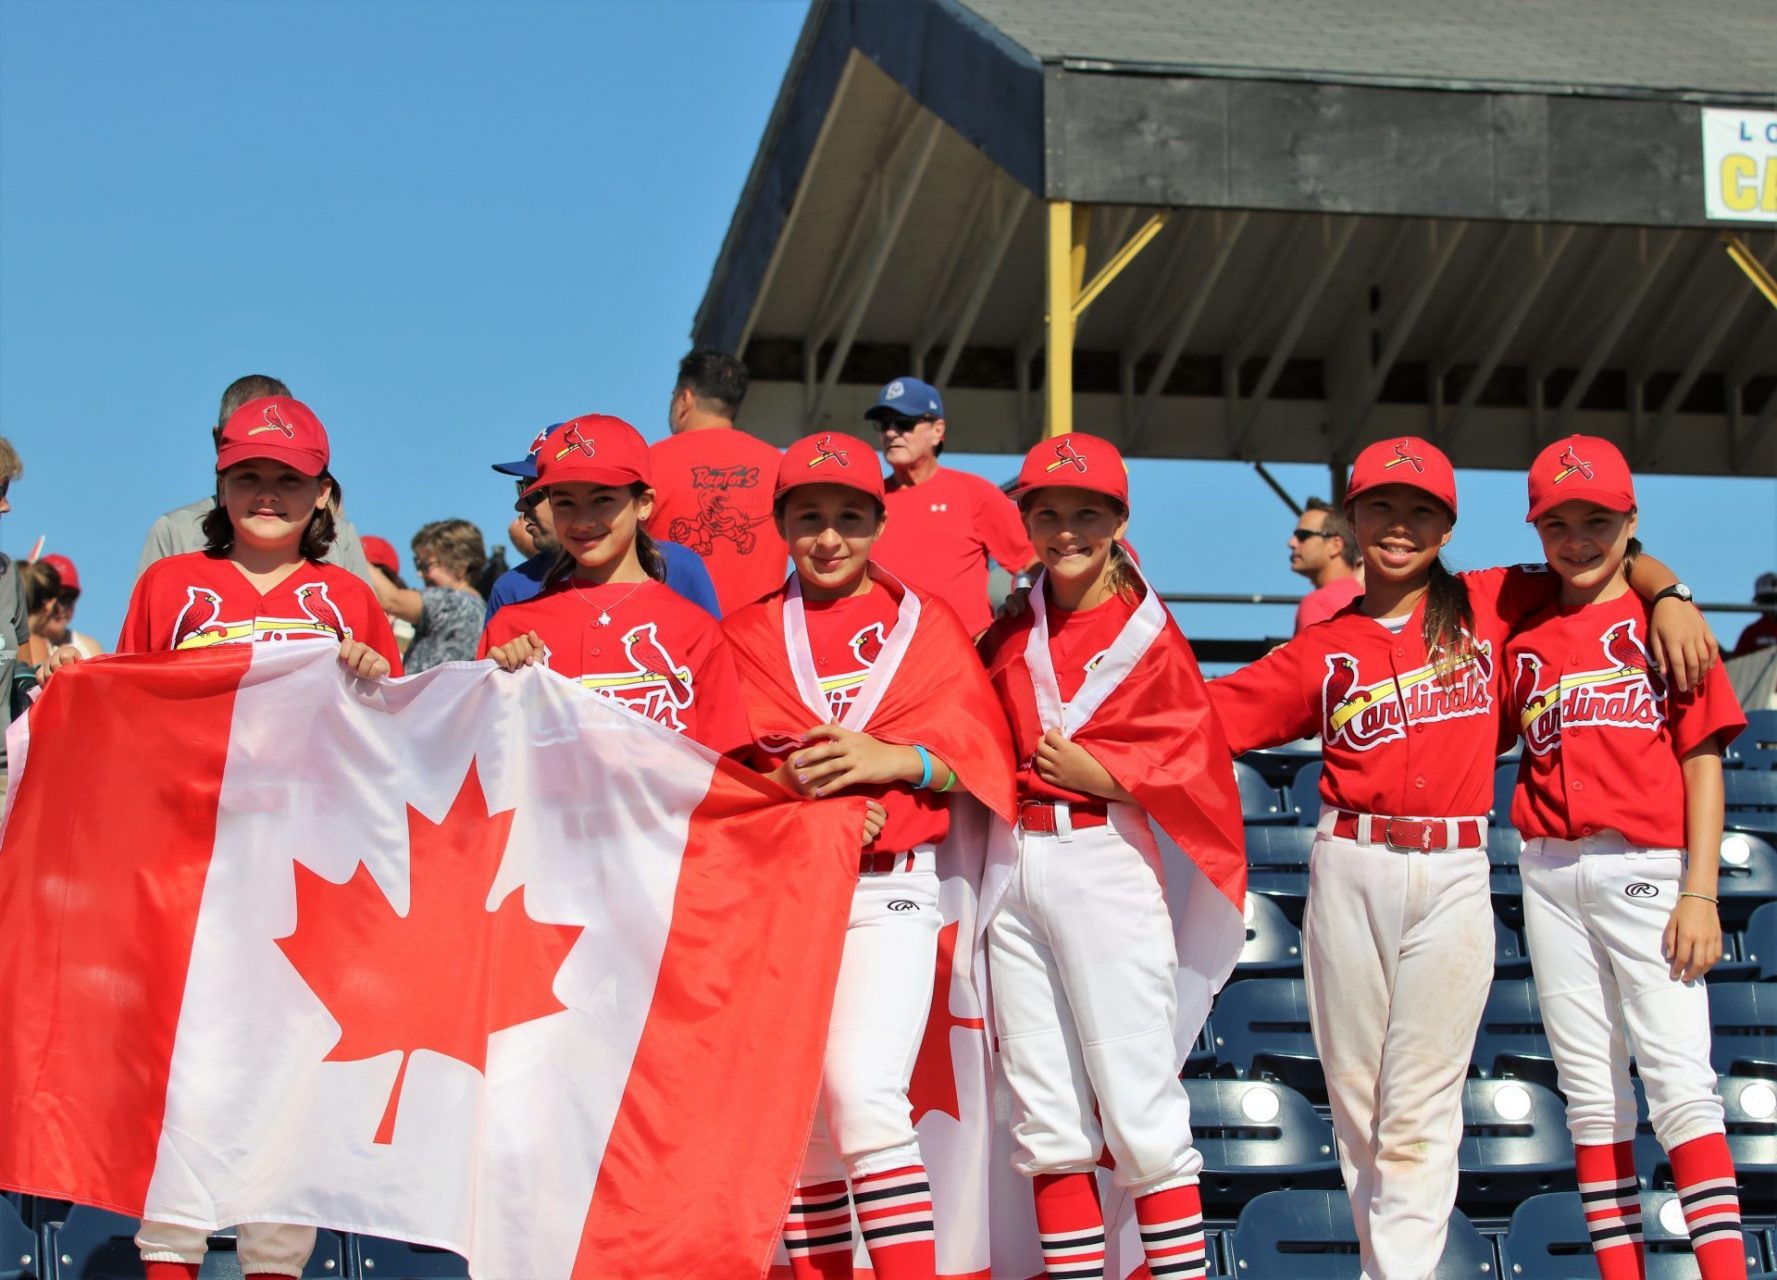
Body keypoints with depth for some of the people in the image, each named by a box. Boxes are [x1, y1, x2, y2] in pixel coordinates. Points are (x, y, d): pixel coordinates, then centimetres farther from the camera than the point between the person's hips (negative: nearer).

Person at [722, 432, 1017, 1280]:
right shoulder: (746, 637, 14)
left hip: (888, 888, -3)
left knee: (862, 1091, -20)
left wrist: (893, 759, -12)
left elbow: (983, 756, 5)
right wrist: (784, 783, -11)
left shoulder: (925, 623, 10)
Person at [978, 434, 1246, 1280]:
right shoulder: (1007, 638, 12)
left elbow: (1192, 759, -5)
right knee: (1045, 1114, 6)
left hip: (1108, 866, -5)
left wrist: (1101, 772, -15)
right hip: (1014, 869, 5)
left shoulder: (1148, 635, 0)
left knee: (1139, 1107, -6)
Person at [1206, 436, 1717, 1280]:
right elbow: (1205, 714, 8)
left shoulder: (1488, 605, 8)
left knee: (1420, 1106, -4)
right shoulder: (1322, 649, 8)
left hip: (1453, 877, -1)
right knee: (1355, 1092, 5)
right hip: (1351, 871, 1)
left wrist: (1667, 596, 0)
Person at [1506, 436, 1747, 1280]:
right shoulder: (1526, 639, 15)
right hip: (1550, 876, 4)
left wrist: (1699, 893, -10)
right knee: (1590, 1092, 5)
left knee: (1679, 1082, -12)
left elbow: (1702, 759, 0)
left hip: (1646, 869, -4)